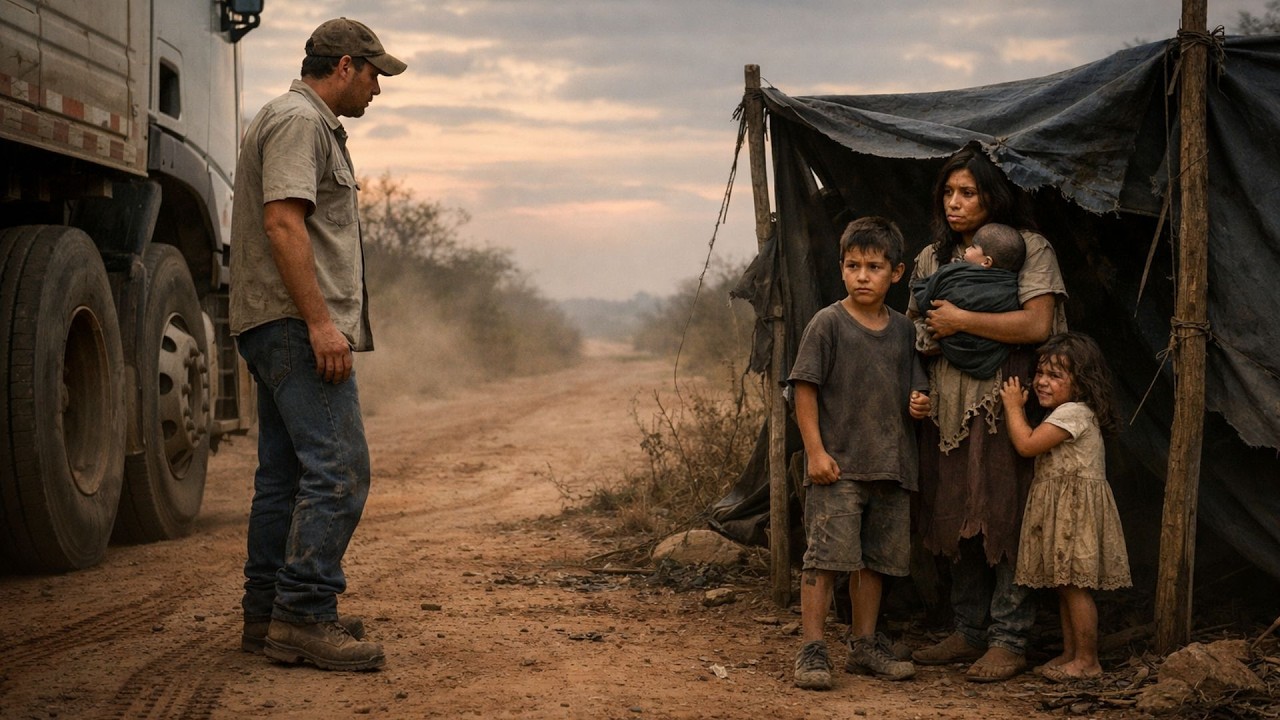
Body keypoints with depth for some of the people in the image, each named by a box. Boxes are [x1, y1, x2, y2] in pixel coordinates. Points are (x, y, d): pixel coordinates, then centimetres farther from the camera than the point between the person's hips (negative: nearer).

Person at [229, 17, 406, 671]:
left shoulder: (307, 122, 24)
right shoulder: (299, 121, -9)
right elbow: (283, 222, -20)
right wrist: (320, 322, -24)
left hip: (280, 327, 11)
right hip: (296, 323, -11)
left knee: (286, 473, 12)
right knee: (338, 469, -15)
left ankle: (267, 614, 17)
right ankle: (302, 617, -16)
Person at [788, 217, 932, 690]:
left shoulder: (903, 330, 10)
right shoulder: (828, 324, -6)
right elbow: (805, 389, -7)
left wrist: (919, 405, -3)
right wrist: (816, 450, -13)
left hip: (891, 467, 5)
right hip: (837, 466, -5)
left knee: (876, 559, 12)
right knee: (826, 557, -8)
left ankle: (864, 646, 24)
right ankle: (812, 650, -1)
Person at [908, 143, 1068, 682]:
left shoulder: (1030, 248, -3)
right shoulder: (933, 256, 16)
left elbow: (1037, 324, -15)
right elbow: (913, 324, 24)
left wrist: (959, 320, -12)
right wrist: (929, 334, 0)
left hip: (1003, 404, -6)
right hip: (947, 408, 6)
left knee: (1004, 519, -5)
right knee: (958, 518, 9)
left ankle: (1009, 640, 1)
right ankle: (969, 632, 19)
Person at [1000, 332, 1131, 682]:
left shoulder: (1073, 412, -17)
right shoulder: (1065, 414, 16)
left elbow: (1027, 444, -18)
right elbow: (1036, 443, 16)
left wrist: (1014, 406, -8)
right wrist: (1018, 408, 14)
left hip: (1077, 507, -11)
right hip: (1059, 508, 11)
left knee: (1074, 585, -7)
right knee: (1065, 585, 13)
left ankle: (1087, 660, -1)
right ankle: (1070, 653, 20)